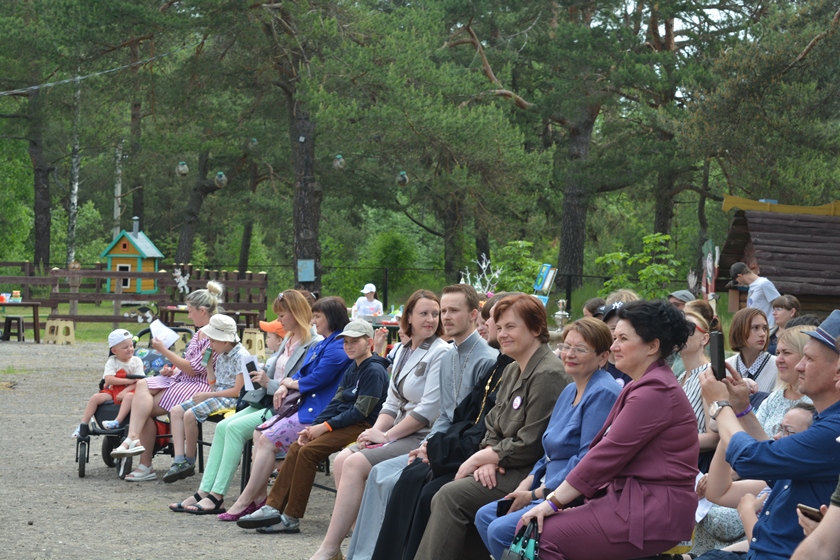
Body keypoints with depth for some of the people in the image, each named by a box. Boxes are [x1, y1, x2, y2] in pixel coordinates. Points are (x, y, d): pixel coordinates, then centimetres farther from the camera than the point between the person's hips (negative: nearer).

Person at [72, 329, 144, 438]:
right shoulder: (112, 362, 1)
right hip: (113, 390, 2)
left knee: (129, 396, -37)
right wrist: (129, 381, -20)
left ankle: (117, 422, -46)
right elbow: (108, 379, -15)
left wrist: (125, 391, -24)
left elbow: (138, 381, -9)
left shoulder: (136, 361, 1)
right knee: (95, 397, -19)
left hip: (129, 391, -2)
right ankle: (83, 426, -14)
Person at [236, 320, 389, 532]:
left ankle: (291, 519, -19)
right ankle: (273, 507, -12)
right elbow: (336, 401, 14)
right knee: (296, 448, -7)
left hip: (362, 427, -9)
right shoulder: (352, 369, 17)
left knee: (308, 450, -22)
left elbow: (361, 411, -17)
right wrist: (313, 426, -1)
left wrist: (325, 426, -16)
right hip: (344, 422, 9)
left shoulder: (374, 371, -12)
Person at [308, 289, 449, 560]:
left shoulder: (441, 353, -10)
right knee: (343, 458, -10)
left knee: (355, 464, -22)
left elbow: (429, 410, -16)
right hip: (400, 434, 8)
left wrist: (386, 435, -13)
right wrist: (376, 430, -3)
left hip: (423, 438, -8)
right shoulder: (403, 352, 17)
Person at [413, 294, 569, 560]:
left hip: (532, 473, -9)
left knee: (451, 496, -20)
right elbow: (493, 427, 16)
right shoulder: (513, 370, 16)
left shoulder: (548, 375, -15)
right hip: (501, 468, 9)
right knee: (444, 497, -11)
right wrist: (487, 460, -5)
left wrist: (480, 458, -9)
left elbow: (530, 446, -18)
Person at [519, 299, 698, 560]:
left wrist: (554, 502, -13)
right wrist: (556, 499, 6)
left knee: (543, 536, -18)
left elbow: (608, 454, -17)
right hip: (631, 498, 10)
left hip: (655, 509, -10)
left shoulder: (655, 391, -14)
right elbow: (607, 451, 16)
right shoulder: (644, 386, 20)